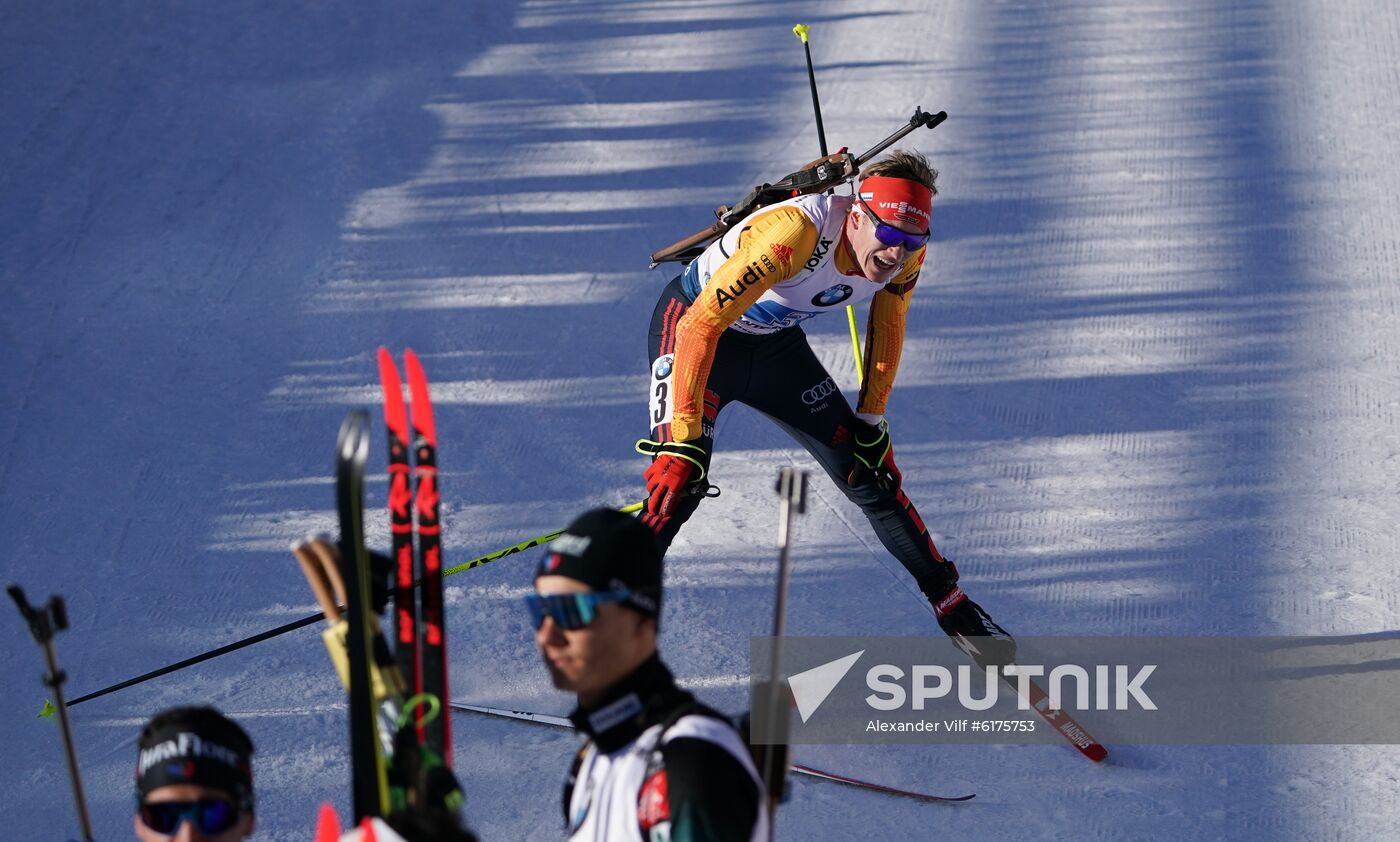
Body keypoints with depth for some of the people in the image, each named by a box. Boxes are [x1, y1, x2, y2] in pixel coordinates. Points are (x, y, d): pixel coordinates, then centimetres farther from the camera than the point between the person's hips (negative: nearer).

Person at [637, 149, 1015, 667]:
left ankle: (955, 612, 21)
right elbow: (701, 328, -39)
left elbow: (886, 329, 4)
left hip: (775, 345, 6)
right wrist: (683, 441, -43)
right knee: (679, 479, -26)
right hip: (692, 327, -6)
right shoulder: (793, 234, -39)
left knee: (868, 473, 6)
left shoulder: (905, 255, -18)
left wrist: (871, 423, 8)